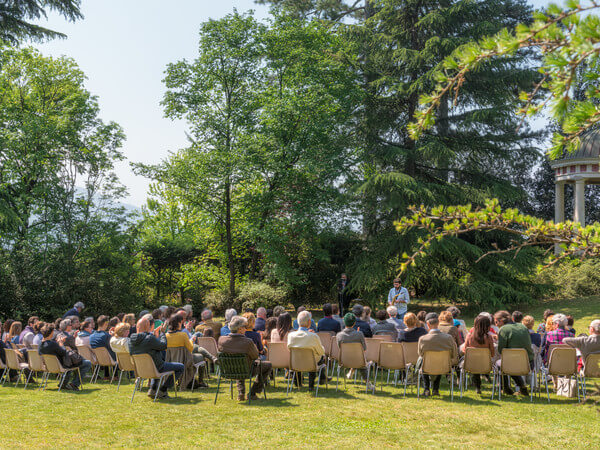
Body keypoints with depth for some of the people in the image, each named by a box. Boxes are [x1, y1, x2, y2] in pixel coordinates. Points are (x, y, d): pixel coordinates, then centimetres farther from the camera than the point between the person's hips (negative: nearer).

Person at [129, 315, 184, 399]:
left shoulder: (132, 339, -4)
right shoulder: (150, 338, -29)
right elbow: (163, 346, -15)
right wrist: (162, 332, -3)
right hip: (155, 368, -8)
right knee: (180, 367, 6)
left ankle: (152, 389, 27)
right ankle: (162, 391, 9)